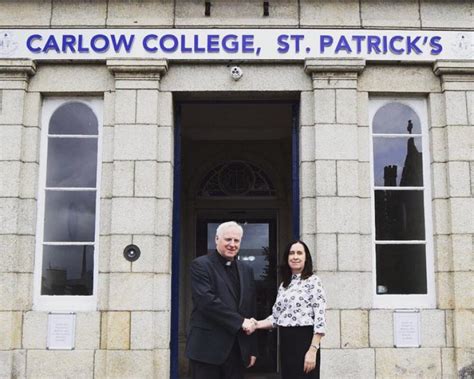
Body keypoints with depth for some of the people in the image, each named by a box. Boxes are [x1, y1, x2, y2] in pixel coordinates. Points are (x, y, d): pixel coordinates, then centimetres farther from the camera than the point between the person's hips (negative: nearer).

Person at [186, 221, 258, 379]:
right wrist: (240, 321, -17)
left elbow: (251, 310, 16)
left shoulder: (246, 270, 14)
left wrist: (252, 348, 13)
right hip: (208, 347, -5)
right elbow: (207, 301, -18)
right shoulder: (201, 265, -5)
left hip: (237, 349, 6)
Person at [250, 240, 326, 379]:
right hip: (285, 342, 6)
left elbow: (320, 318, -13)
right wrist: (257, 324, -5)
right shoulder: (284, 285, 14)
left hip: (304, 341, -6)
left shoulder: (313, 281, -6)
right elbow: (276, 317, 12)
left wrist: (312, 350, -18)